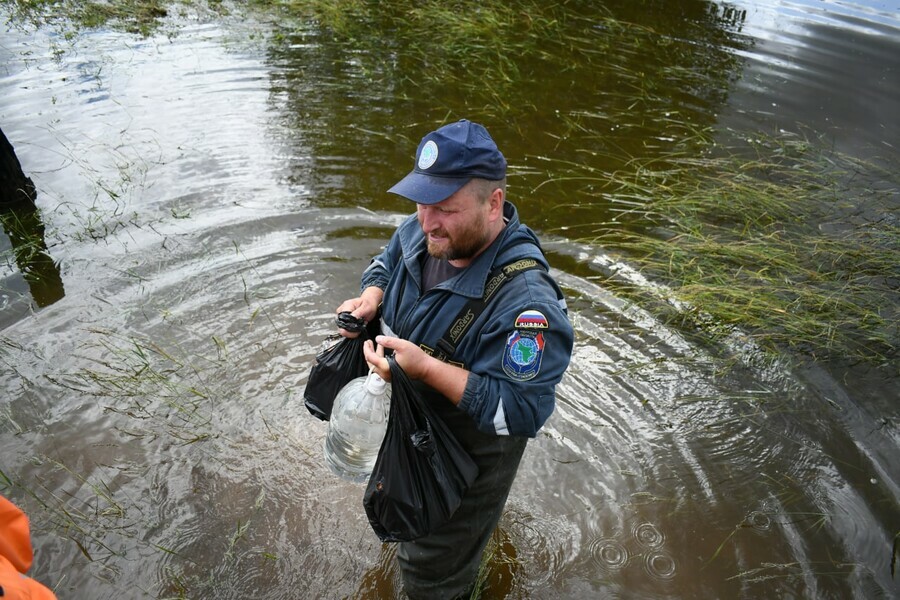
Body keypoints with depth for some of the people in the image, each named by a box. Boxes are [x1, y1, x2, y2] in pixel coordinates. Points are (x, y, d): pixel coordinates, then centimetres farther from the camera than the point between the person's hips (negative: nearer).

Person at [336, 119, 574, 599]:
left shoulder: (524, 301, -38)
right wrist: (370, 298, -15)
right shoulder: (422, 232, -14)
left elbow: (521, 411, -36)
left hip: (471, 448, -8)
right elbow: (386, 262, 8)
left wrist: (425, 367, -41)